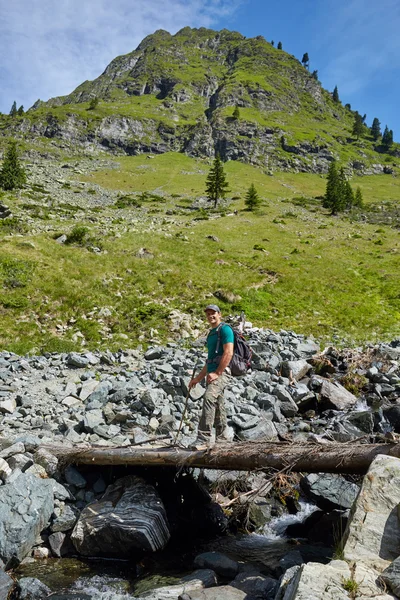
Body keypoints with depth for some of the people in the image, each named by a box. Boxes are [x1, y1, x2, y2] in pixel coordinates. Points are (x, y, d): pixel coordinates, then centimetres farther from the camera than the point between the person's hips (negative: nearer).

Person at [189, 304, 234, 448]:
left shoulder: (224, 329, -3)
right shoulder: (211, 333, 24)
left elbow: (228, 353, -16)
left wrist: (217, 373, -20)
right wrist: (198, 378, 25)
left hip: (221, 372, -10)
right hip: (212, 374, 10)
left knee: (209, 398, -26)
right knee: (218, 407, 10)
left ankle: (204, 438, -29)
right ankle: (221, 439, 15)